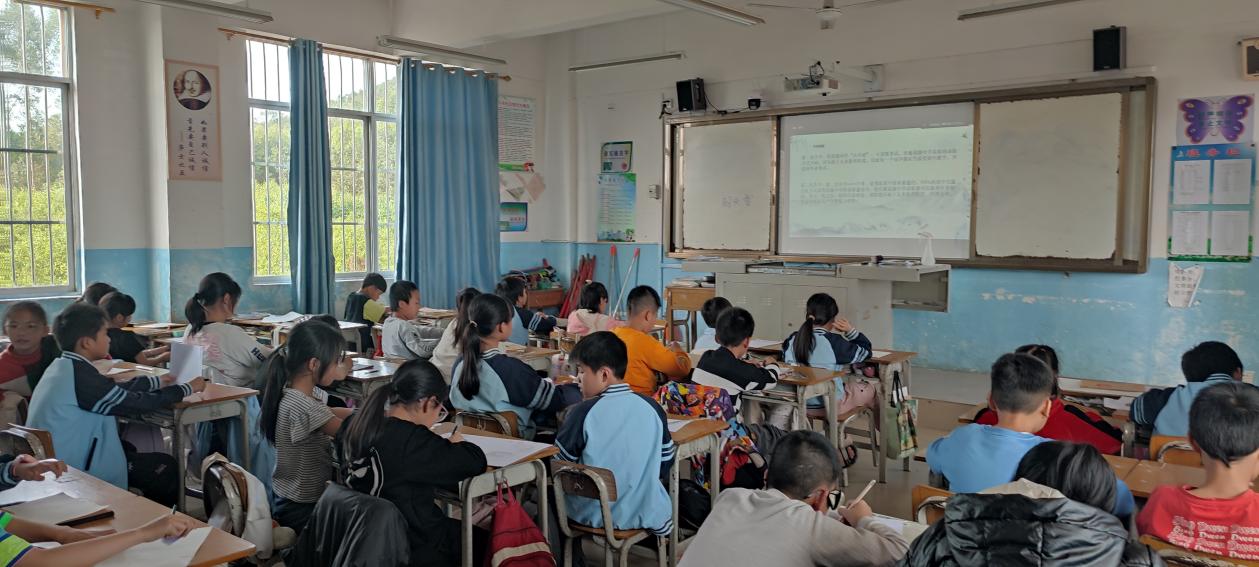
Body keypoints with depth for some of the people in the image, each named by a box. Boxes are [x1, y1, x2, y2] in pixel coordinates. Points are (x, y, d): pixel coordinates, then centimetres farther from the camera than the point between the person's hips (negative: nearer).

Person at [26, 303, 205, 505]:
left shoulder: (62, 367, 4)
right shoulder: (81, 375, -24)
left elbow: (118, 390, 14)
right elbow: (136, 403, -17)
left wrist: (157, 381, 26)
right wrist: (187, 389, -4)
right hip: (74, 471, -10)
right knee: (165, 467, -1)